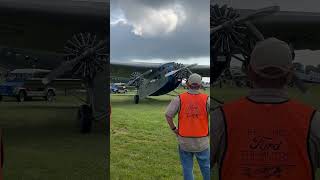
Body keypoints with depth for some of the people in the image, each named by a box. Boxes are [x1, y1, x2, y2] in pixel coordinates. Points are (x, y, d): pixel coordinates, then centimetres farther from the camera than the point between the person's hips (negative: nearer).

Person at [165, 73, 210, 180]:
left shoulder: (179, 99, -7)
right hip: (202, 140, 0)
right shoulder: (206, 99, -8)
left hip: (184, 140, 0)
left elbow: (168, 115, -8)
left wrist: (174, 129, 4)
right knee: (206, 167, 15)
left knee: (187, 168, 12)